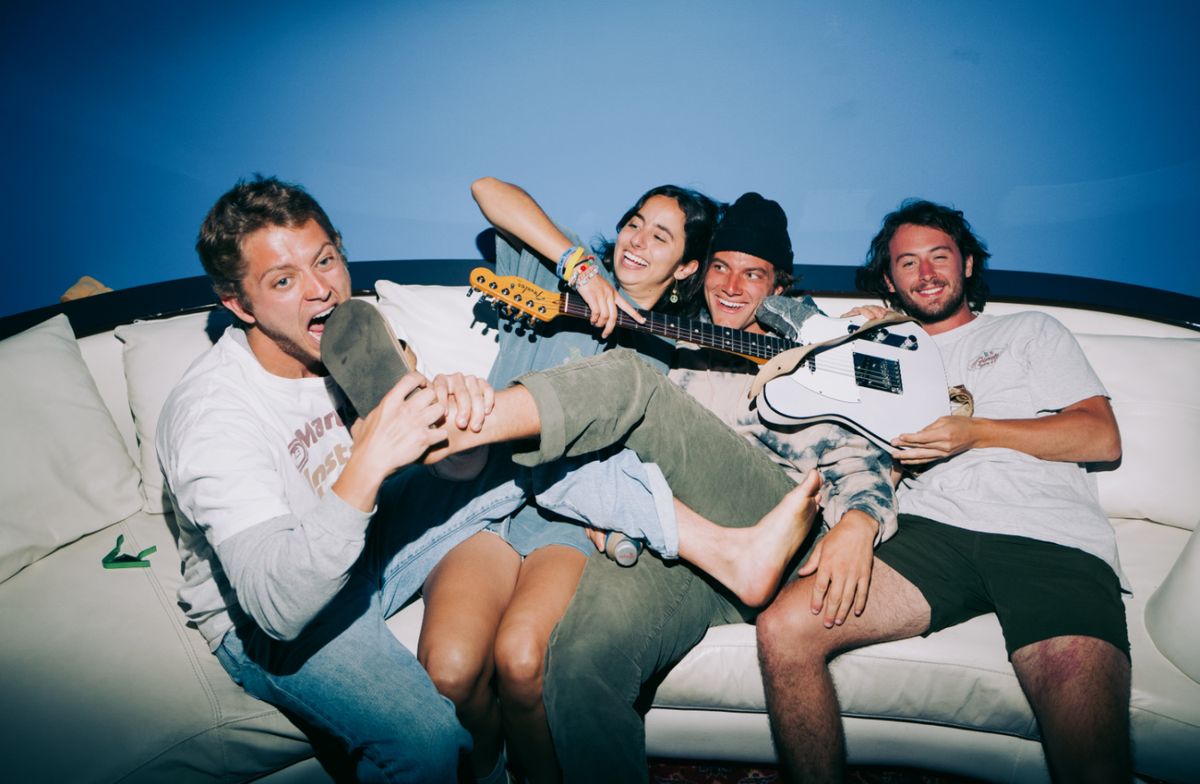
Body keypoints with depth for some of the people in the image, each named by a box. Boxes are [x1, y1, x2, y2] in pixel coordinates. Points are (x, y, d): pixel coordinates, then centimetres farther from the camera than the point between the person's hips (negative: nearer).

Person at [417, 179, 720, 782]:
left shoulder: (671, 349, 19)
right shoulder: (561, 278, 14)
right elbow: (487, 189, 3)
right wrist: (579, 263, -4)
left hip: (577, 514, 0)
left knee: (520, 658, -31)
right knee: (451, 667, -26)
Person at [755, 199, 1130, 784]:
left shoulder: (1029, 330, 23)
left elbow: (1102, 438, 10)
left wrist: (975, 432, -3)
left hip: (1052, 539, -2)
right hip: (931, 531, 3)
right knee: (784, 629, -23)